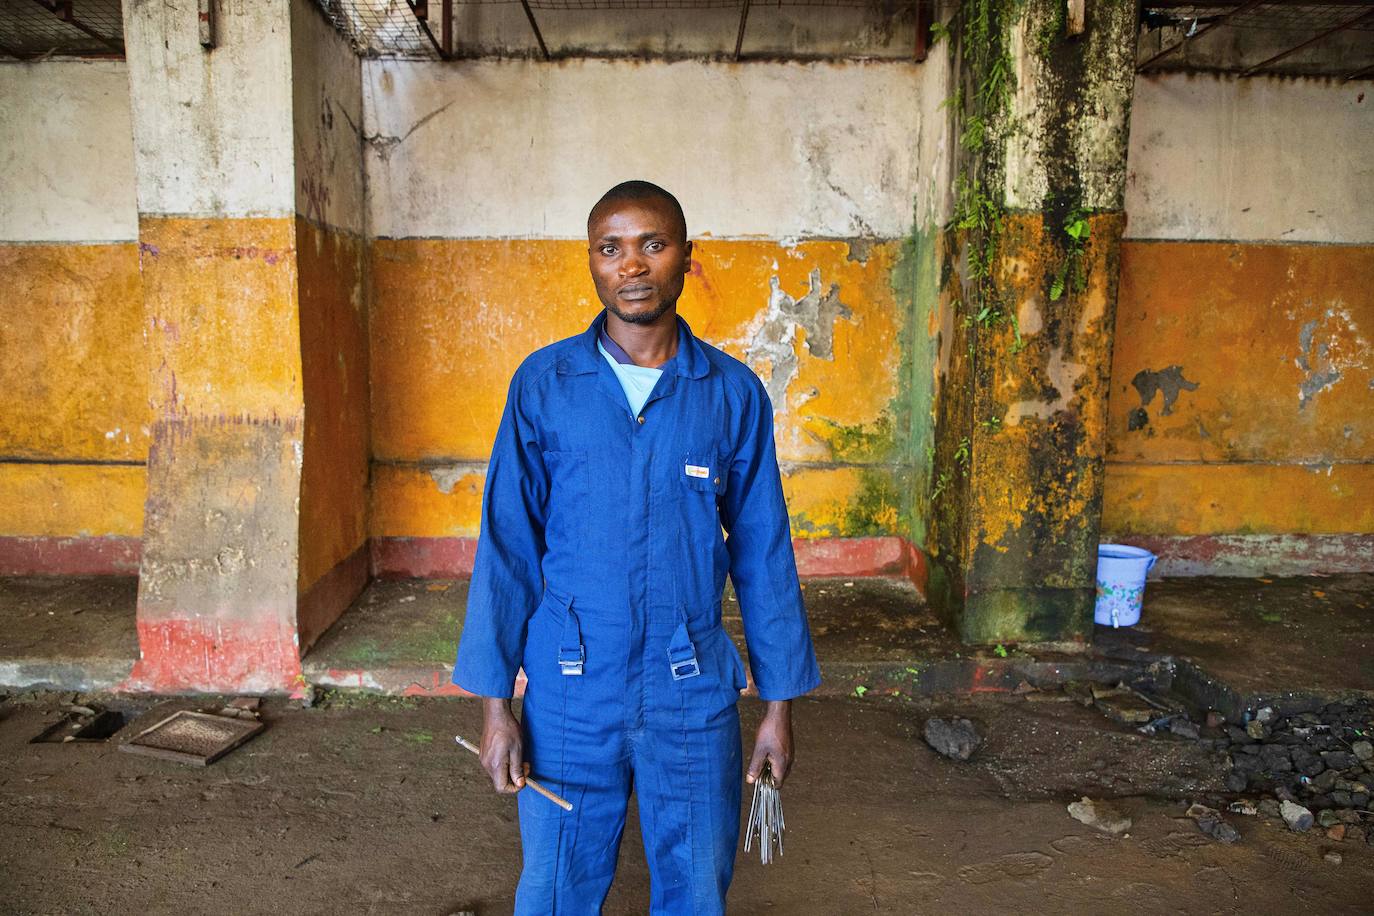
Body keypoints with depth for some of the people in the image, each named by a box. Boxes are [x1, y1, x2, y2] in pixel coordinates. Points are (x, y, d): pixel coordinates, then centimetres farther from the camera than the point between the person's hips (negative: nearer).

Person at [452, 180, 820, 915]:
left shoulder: (734, 393, -1)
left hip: (694, 697, 1)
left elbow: (763, 551, 3)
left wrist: (779, 702, 4)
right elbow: (507, 546, -1)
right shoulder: (543, 383, -2)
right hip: (569, 695, 0)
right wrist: (495, 702, -2)